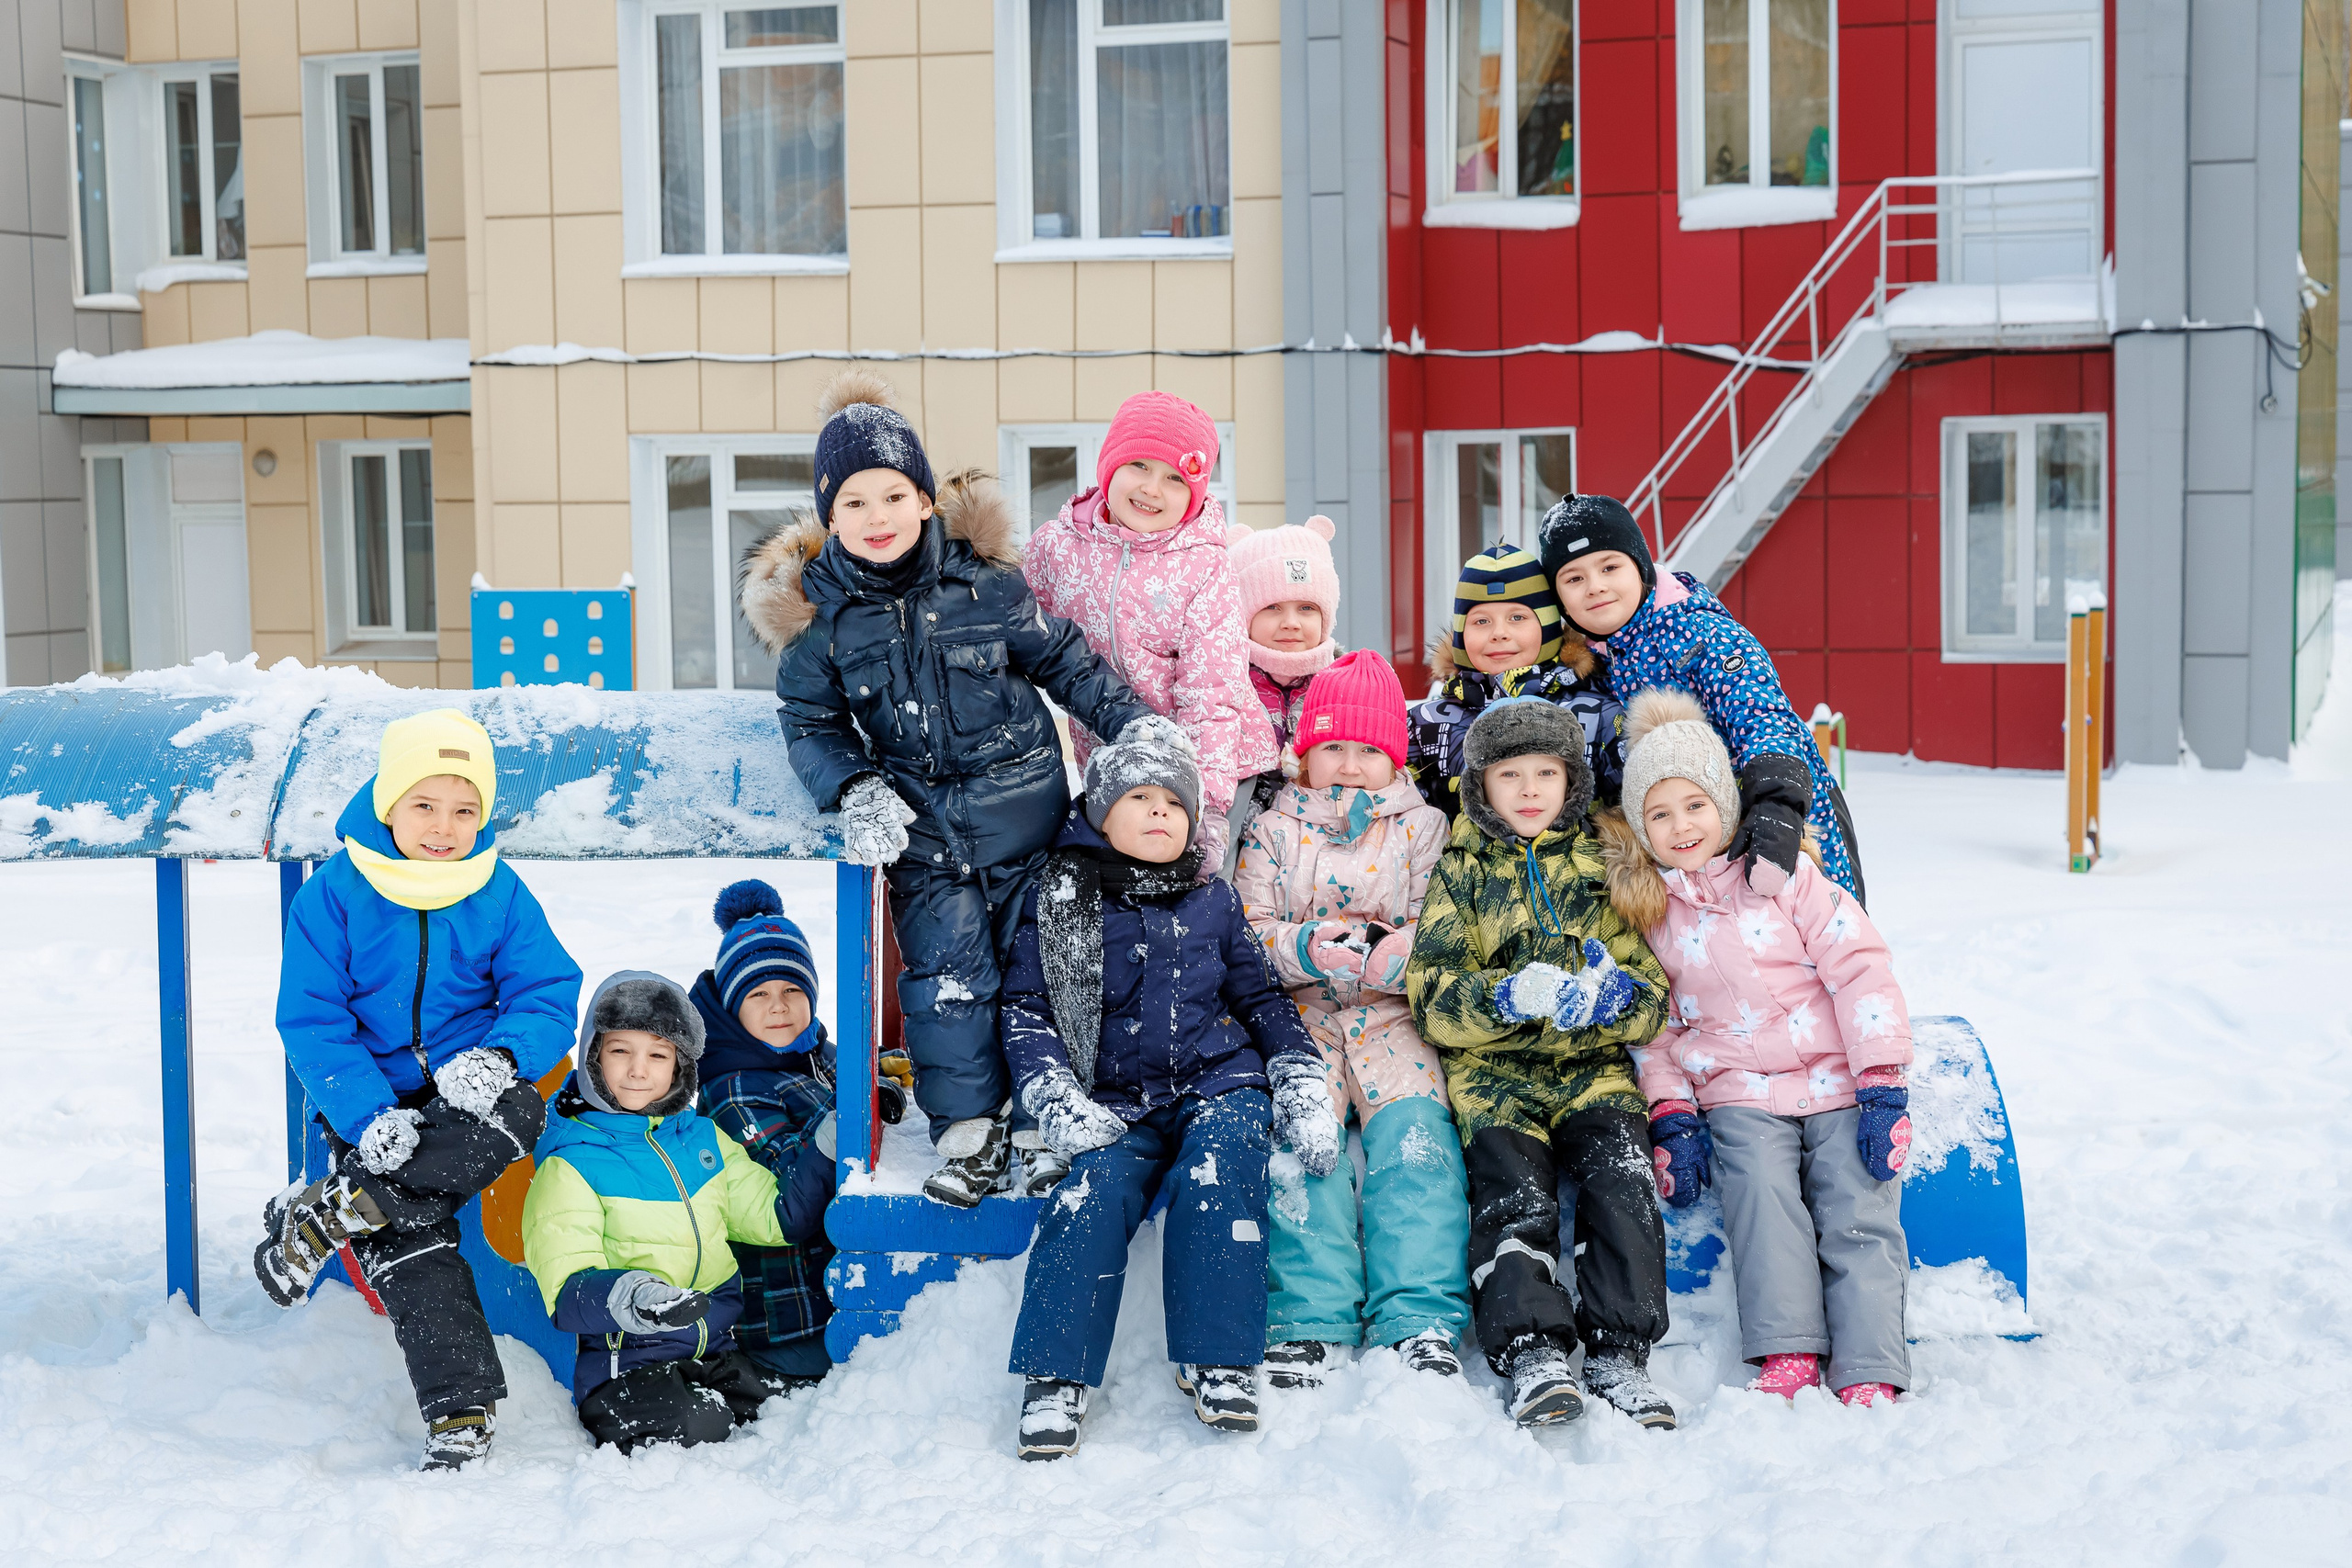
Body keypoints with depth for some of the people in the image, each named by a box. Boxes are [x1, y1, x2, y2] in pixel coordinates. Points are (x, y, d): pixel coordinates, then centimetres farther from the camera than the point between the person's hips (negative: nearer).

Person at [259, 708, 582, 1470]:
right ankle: (461, 1413, -12)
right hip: (375, 1102, -1)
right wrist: (369, 1116, -23)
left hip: (463, 1093, 1)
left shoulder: (500, 894, 0)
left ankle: (322, 1216, -25)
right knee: (411, 1251, -20)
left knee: (516, 1109, -34)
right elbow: (312, 1021, -8)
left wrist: (499, 1056, -25)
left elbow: (550, 995, -2)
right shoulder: (332, 897, -6)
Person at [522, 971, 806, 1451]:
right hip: (624, 1363, -4)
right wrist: (625, 1298, -35)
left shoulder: (704, 1138, 13)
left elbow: (773, 1217, 20)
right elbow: (567, 1291, -14)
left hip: (720, 1352, 5)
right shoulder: (569, 1165, -5)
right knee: (692, 1428, -30)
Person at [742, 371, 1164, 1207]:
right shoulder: (815, 608, -4)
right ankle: (970, 1128, 9)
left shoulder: (983, 577, -5)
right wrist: (856, 791, -14)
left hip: (1020, 801, 0)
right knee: (946, 966, -2)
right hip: (917, 819, 0)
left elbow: (1063, 660, 6)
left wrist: (1137, 723, 1)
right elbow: (810, 722, 2)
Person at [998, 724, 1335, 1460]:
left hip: (1219, 1082, 1)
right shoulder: (1060, 902, 9)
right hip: (1119, 1104, -1)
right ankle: (1055, 1379, -26)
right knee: (1095, 1190, -30)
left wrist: (1302, 1086, 7)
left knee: (1216, 1175, -31)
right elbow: (1025, 1008, 7)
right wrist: (1057, 1101, -9)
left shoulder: (1211, 902, 16)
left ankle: (1217, 1361, -26)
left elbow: (1260, 997, 21)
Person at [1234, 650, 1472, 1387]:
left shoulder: (1422, 827, 11)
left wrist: (1400, 952, -20)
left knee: (1415, 1131, -25)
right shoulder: (1271, 832, 12)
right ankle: (1309, 1319, -25)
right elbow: (1248, 932, 5)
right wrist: (1307, 948, -17)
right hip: (1298, 1016, 0)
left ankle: (1419, 1318, -28)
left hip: (1391, 1011, 0)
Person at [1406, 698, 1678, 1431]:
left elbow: (1653, 998, 11)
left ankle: (1620, 1356, -20)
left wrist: (1615, 996, -15)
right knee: (1514, 1196, -23)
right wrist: (1511, 996, -21)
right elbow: (1433, 997, -1)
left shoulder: (1602, 868, 16)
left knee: (1623, 1183, -23)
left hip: (1593, 1066, 1)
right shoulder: (1460, 872, 12)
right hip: (1493, 1071, -1)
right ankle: (1533, 1357, -23)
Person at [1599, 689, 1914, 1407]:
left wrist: (1883, 1086, -9)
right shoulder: (1650, 913, 10)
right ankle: (1788, 1352, -25)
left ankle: (1869, 1374, -16)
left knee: (1860, 1214, -14)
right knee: (1761, 1191, -26)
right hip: (1739, 1096, 1)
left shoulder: (1787, 876, 2)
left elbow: (1860, 970, -1)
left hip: (1839, 1081, -1)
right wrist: (1672, 1116, -1)